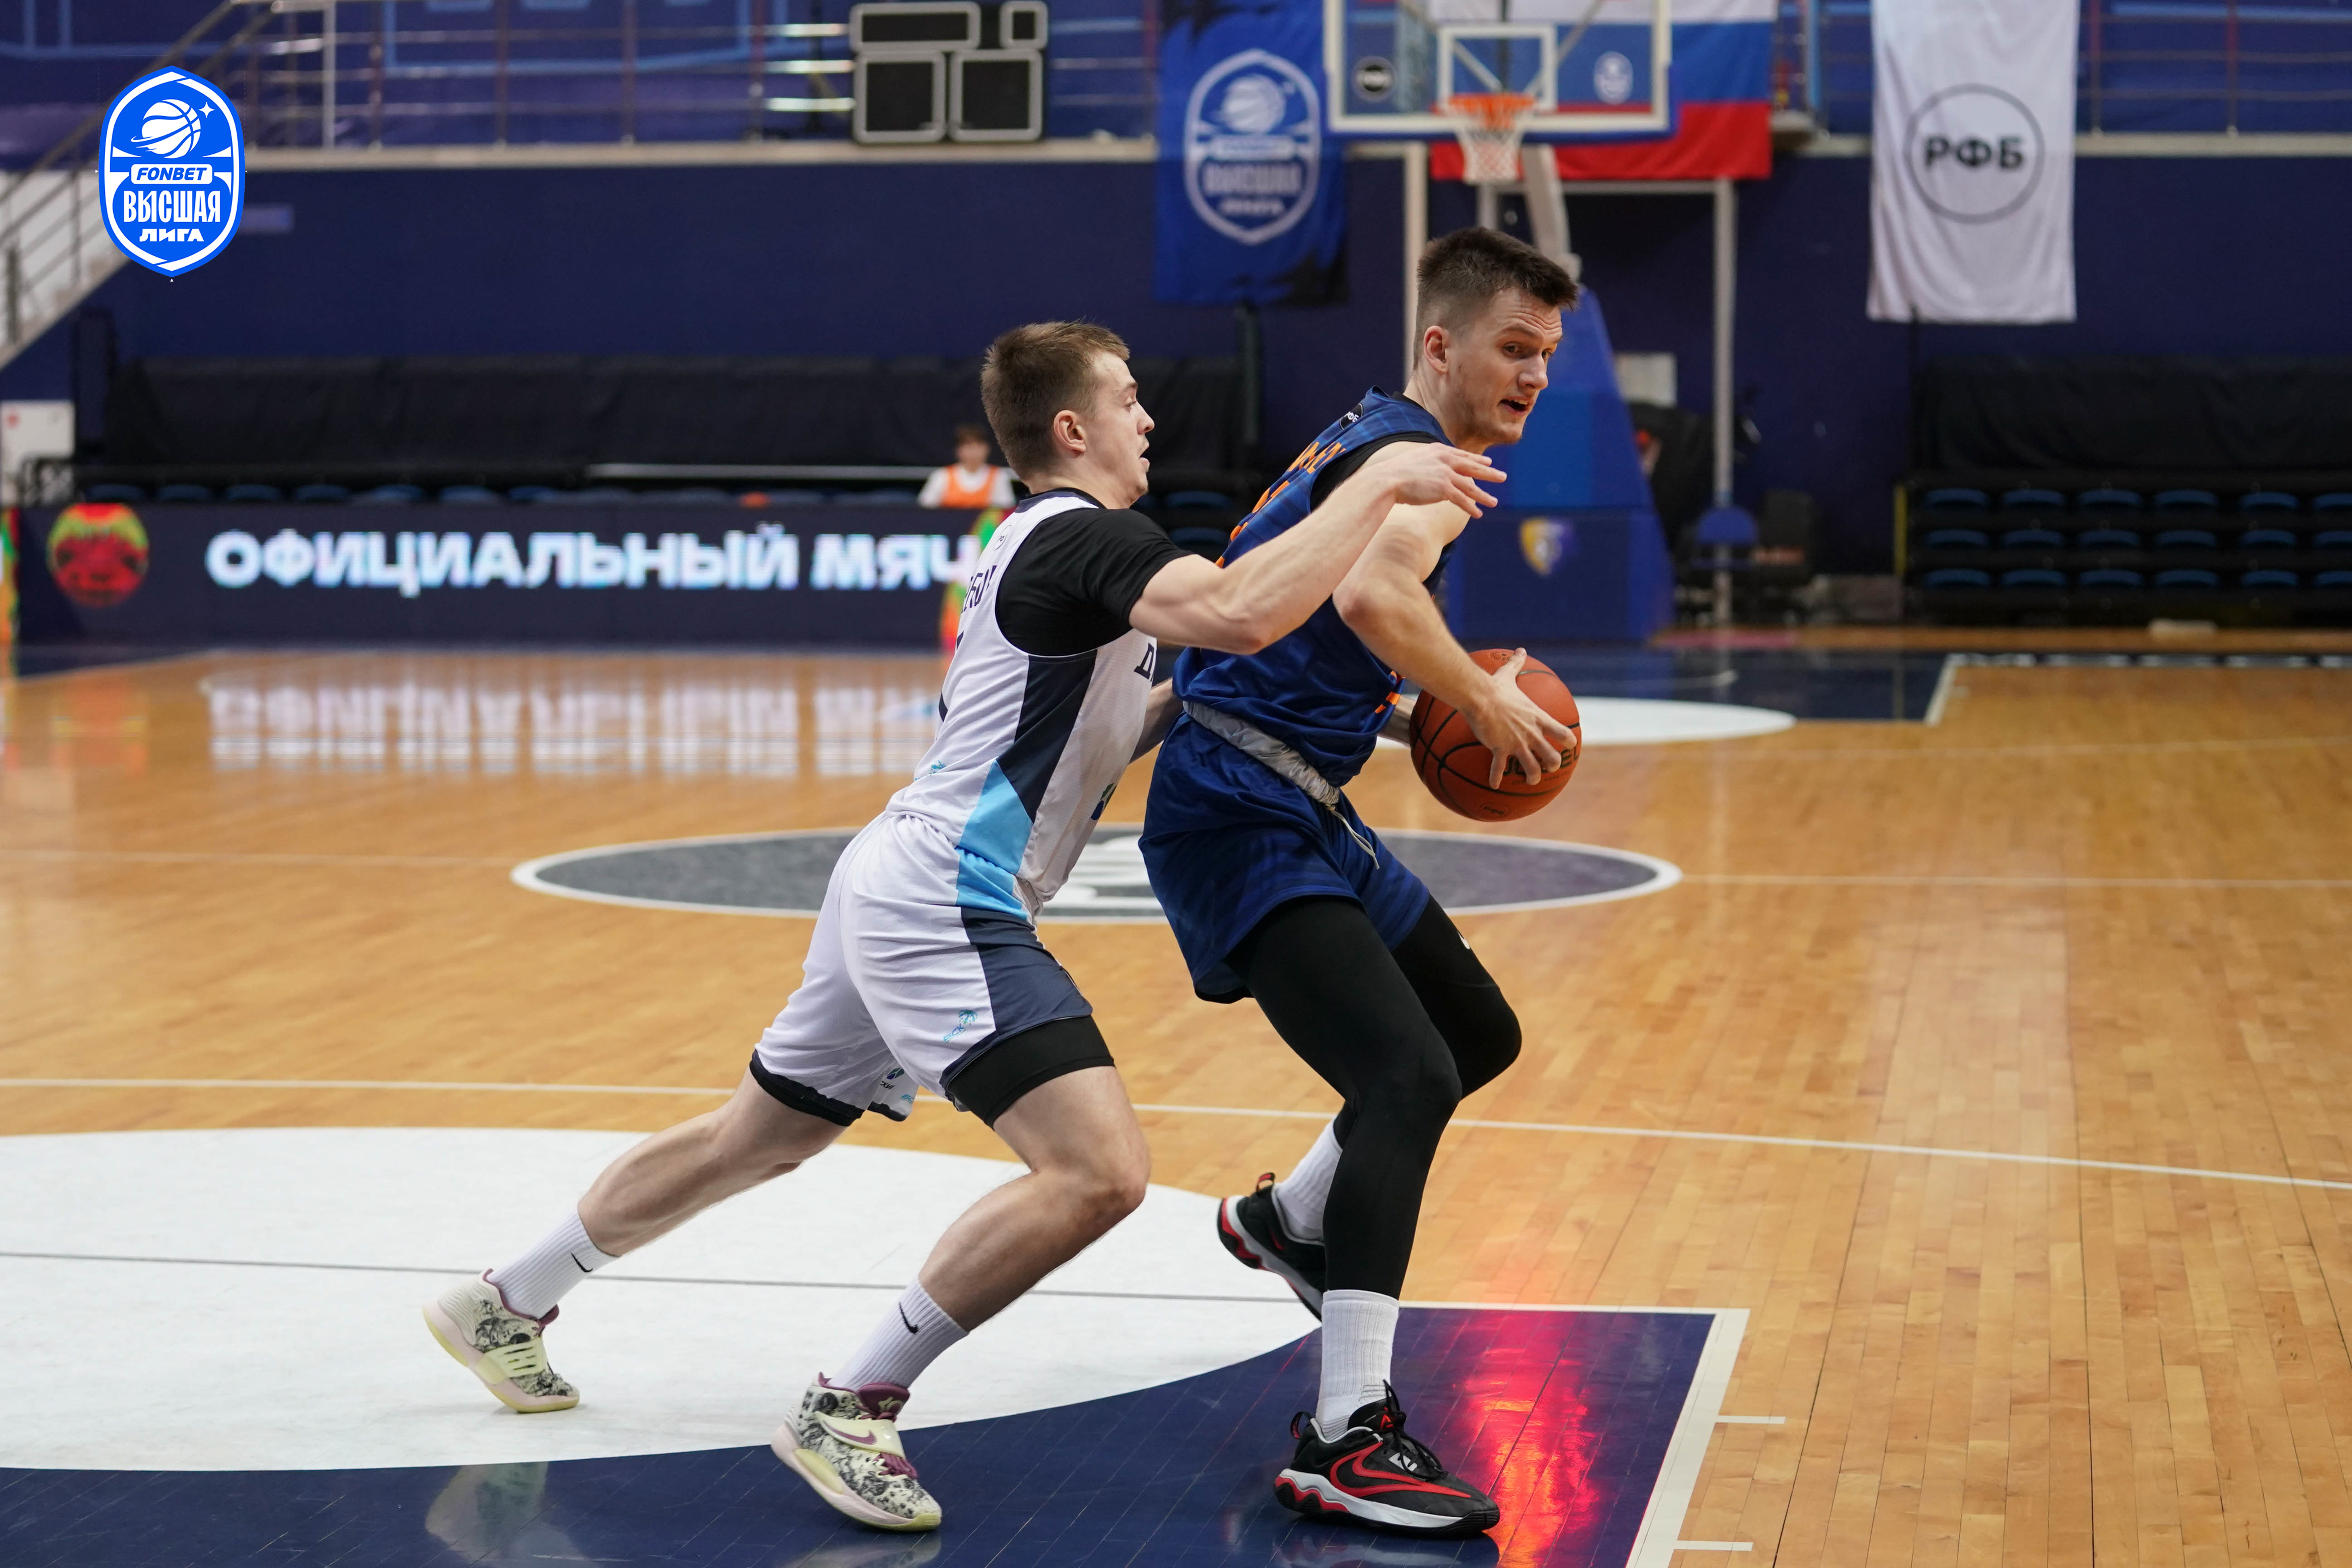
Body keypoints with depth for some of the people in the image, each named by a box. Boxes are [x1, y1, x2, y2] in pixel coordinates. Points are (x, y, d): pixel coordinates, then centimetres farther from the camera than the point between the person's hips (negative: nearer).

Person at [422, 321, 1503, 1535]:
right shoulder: (1083, 536, -14)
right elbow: (1242, 613, -32)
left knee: (753, 1139, 25)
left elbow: (1081, 738, 26)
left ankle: (505, 1304, 38)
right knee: (1098, 1170, -20)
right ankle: (850, 1412, -14)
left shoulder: (1043, 542, 17)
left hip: (899, 890, 11)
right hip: (944, 904, -11)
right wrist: (1381, 483, -23)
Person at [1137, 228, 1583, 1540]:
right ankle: (1350, 1440, -29)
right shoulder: (1421, 457, -14)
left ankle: (1289, 1220, 42)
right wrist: (1486, 700, -21)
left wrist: (1426, 708, 16)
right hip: (1242, 818, -11)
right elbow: (1373, 594, -36)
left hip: (1301, 806, 11)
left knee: (1479, 1037, 23)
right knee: (1409, 1076, -25)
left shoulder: (1374, 444, 18)